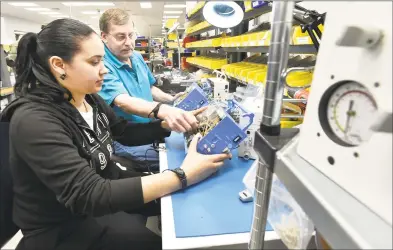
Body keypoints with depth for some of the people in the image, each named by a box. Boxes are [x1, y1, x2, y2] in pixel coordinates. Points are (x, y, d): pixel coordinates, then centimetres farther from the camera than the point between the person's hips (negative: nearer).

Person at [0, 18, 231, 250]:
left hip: (107, 185, 7)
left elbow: (126, 133, 7)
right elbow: (89, 196, -37)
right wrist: (182, 175, -40)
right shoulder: (34, 120, -29)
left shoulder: (90, 99, -4)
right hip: (67, 226, -6)